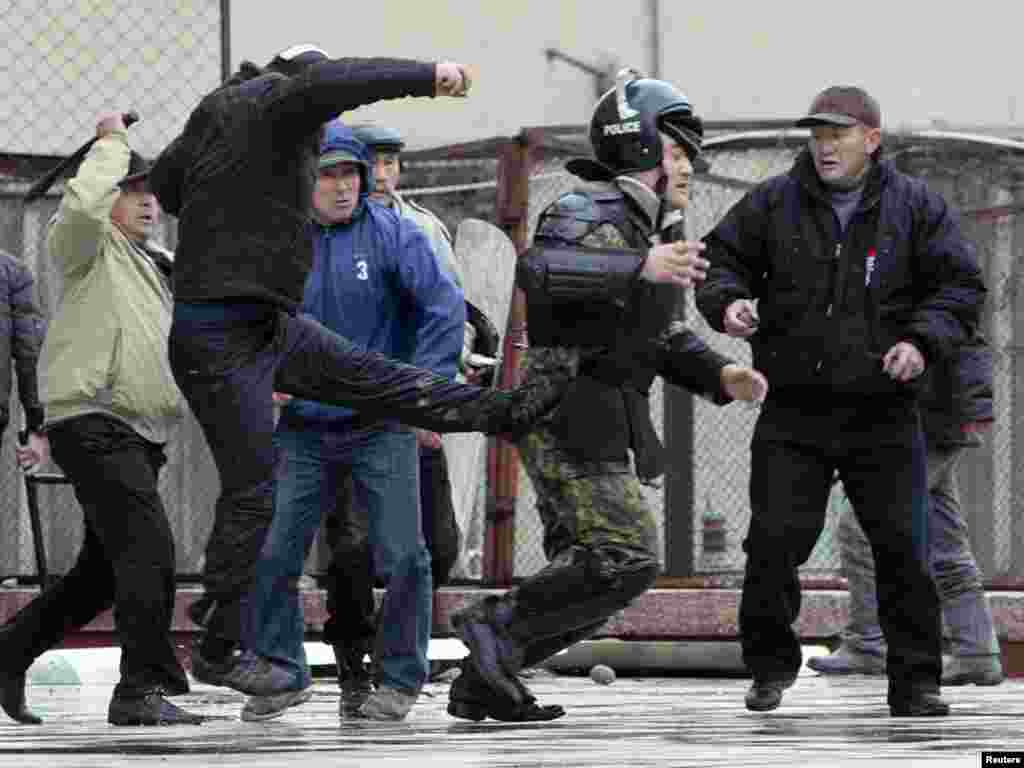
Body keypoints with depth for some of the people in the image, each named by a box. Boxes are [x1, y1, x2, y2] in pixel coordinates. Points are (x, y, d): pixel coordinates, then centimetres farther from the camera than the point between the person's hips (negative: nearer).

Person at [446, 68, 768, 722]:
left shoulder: (650, 233, 20)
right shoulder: (591, 213, -10)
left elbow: (665, 340, 25)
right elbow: (539, 271, -31)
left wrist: (721, 377, 7)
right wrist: (640, 267, -36)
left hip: (600, 430, 10)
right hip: (568, 417, -10)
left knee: (586, 577, 10)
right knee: (627, 558, -17)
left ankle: (483, 683, 14)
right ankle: (499, 623, -9)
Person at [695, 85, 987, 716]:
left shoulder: (915, 207, 1)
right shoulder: (774, 203, 4)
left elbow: (961, 285, 2)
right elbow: (724, 259, 11)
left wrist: (923, 340, -15)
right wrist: (727, 302, -12)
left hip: (883, 411, -1)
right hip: (794, 410, 1)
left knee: (902, 546, -1)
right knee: (775, 540, -3)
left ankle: (915, 681, 9)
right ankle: (772, 668, 14)